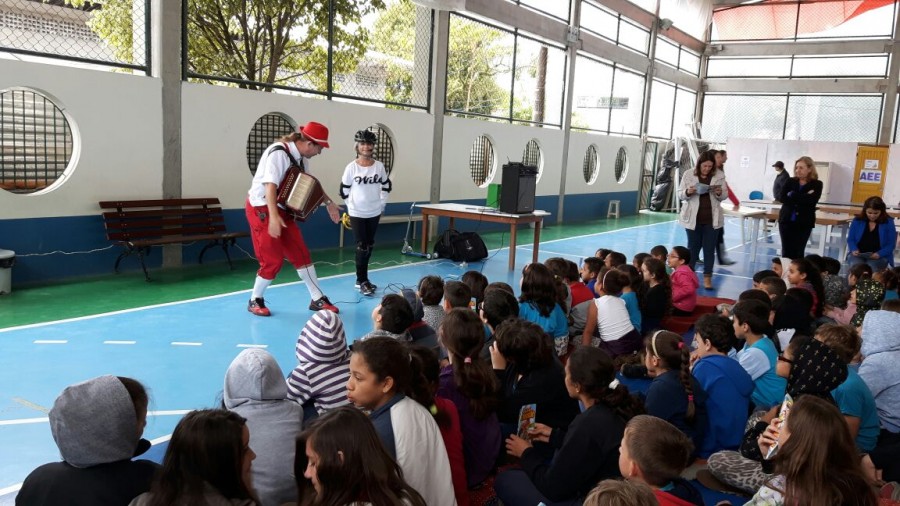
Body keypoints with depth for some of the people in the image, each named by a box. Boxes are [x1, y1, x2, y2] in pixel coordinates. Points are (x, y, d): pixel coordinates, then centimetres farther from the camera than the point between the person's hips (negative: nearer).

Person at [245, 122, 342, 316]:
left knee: (301, 254, 6)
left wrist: (329, 202, 22)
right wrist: (273, 216, -40)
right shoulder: (278, 153, -23)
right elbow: (270, 185, -31)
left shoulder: (301, 157, 3)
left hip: (283, 209, 8)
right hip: (262, 209, -8)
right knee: (273, 260, -6)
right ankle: (255, 300, 15)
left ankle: (317, 299, 12)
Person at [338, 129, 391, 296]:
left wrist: (382, 204, 8)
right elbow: (344, 190, -1)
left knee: (369, 246, 12)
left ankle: (362, 279, 24)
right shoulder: (351, 167, -10)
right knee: (361, 247, -5)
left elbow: (386, 185, 12)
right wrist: (352, 205, 1)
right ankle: (362, 281, 2)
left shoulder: (379, 166, -2)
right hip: (357, 213, -4)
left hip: (374, 213, 4)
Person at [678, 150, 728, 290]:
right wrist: (688, 192, -21)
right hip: (693, 218, -1)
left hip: (712, 219, 1)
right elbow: (680, 194, 0)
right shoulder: (688, 174, -2)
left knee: (710, 249, 4)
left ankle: (707, 277, 10)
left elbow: (724, 196, 6)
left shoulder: (719, 175, 2)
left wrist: (719, 193, -16)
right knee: (693, 247, 8)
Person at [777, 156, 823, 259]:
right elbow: (782, 197, -9)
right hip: (786, 220, 2)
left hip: (804, 223, -2)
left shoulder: (817, 184, 0)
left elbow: (811, 200, -17)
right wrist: (803, 198, -15)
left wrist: (793, 195, -11)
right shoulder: (790, 182, 6)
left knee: (798, 252, 0)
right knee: (786, 251, 3)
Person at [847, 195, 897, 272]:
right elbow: (850, 239, 10)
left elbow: (891, 244, 1)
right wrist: (854, 250, -12)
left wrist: (879, 254, -18)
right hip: (858, 255, 1)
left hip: (880, 257, -1)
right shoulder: (857, 221, 5)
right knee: (856, 265, -33)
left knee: (871, 267, -34)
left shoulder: (888, 223, 2)